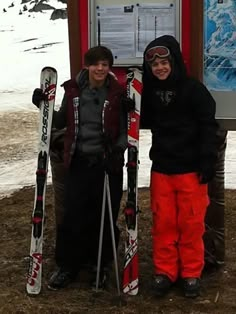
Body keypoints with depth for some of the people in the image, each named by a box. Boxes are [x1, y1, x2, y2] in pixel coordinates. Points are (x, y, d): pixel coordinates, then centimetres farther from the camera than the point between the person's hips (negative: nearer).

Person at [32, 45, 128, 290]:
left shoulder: (117, 94, -6)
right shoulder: (73, 90, 1)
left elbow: (125, 129, -3)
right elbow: (61, 122, 13)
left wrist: (119, 149, -21)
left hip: (107, 163, -2)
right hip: (78, 162, 2)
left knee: (104, 217, 7)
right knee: (72, 216, 3)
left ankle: (101, 266, 25)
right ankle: (67, 266, 19)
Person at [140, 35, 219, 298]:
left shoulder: (194, 89, -8)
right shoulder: (149, 91, 5)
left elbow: (208, 127, -8)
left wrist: (207, 162, -13)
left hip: (190, 168, -3)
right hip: (161, 168, 4)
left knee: (191, 223, 4)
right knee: (163, 222, 8)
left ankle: (191, 273, 18)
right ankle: (165, 271, 21)